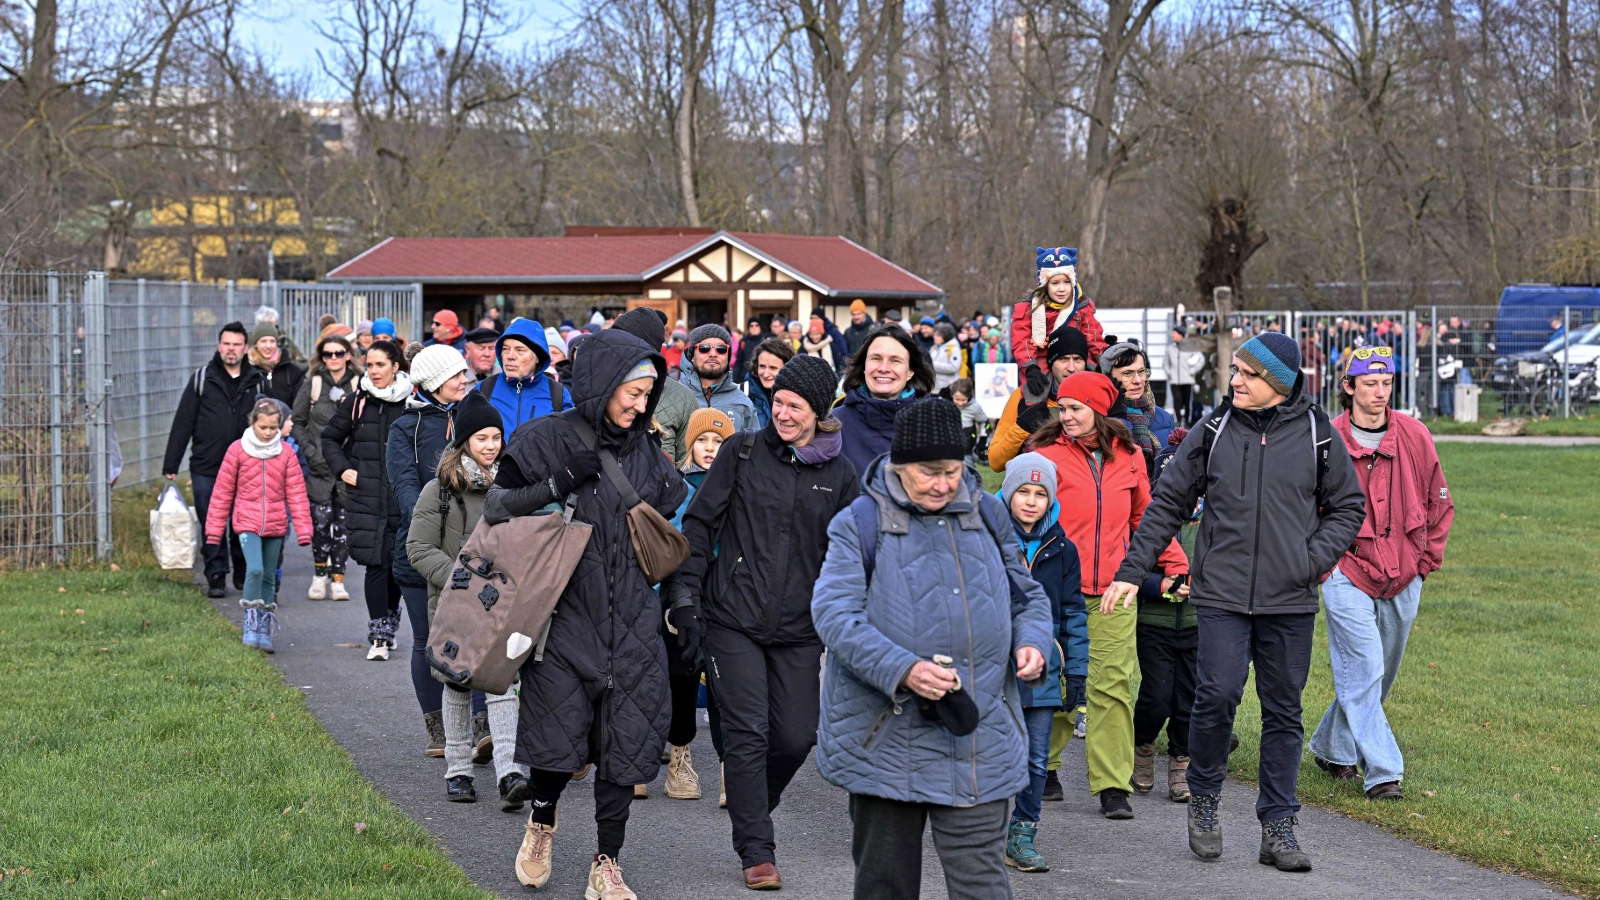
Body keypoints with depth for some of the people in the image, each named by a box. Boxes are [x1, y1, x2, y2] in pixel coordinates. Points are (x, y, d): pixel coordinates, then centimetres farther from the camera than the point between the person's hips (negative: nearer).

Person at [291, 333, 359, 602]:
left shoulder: (359, 386, 3)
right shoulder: (312, 385, 4)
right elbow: (297, 422, 6)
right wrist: (310, 452, -5)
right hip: (319, 467, 0)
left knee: (343, 522, 2)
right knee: (320, 519, -9)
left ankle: (337, 579, 10)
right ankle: (319, 576, 8)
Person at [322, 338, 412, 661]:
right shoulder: (356, 401, 4)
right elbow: (330, 438, 16)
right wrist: (343, 468, 3)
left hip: (404, 498, 0)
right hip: (366, 497, 0)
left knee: (397, 563, 7)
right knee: (376, 563, -8)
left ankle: (389, 625, 28)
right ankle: (378, 636, -6)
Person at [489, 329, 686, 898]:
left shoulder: (644, 450, 10)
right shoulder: (547, 440, -4)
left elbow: (665, 526, 21)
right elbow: (496, 507, -8)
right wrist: (559, 484, -18)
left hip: (631, 619, 4)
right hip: (565, 612, -4)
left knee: (627, 741, 0)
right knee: (558, 735, -6)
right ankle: (542, 821, 26)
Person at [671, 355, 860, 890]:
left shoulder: (839, 475, 6)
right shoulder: (744, 453, 0)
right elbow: (699, 521, 3)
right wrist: (685, 590, -4)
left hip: (799, 629, 2)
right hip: (734, 621, -2)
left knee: (796, 737, 3)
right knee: (748, 734, -6)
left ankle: (752, 807, 32)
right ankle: (756, 852, 2)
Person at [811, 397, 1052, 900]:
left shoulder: (986, 515, 10)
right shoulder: (860, 524, -2)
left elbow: (1026, 596, 21)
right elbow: (834, 614, -13)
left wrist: (1031, 642, -2)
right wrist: (901, 669, -25)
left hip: (979, 742, 2)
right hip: (884, 740, -2)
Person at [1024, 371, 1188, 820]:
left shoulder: (1127, 455, 10)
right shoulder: (1047, 454, 0)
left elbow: (1146, 515, 21)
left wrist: (1175, 565, 16)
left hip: (1112, 591, 2)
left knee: (1113, 685, -3)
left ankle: (1113, 787, 0)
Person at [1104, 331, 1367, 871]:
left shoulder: (1317, 436, 2)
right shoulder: (1212, 433, 2)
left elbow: (1348, 507, 12)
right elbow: (1168, 505, 9)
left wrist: (1315, 558, -4)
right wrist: (1132, 571, 6)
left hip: (1290, 602, 1)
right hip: (1222, 595, -1)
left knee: (1283, 710, 6)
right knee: (1217, 695, -12)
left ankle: (1278, 827, 15)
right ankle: (1203, 798, 12)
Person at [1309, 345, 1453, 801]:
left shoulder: (1414, 436, 3)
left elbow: (1439, 503, 13)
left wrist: (1426, 560, 10)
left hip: (1403, 579, 4)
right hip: (1346, 575, -4)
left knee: (1380, 673, 13)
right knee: (1363, 671, -11)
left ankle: (1333, 747, 31)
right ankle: (1383, 772, -9)